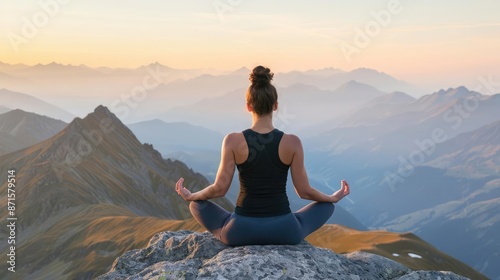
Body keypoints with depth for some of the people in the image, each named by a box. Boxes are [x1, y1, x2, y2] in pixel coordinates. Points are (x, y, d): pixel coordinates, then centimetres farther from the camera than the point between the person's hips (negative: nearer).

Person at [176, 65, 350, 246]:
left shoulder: (233, 141, -9)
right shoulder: (292, 142, -8)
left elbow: (219, 189, -5)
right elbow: (304, 191, -1)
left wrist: (190, 196, 15)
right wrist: (333, 198, 19)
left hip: (242, 231, 0)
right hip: (283, 232, 0)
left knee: (196, 205, 26)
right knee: (327, 206, 26)